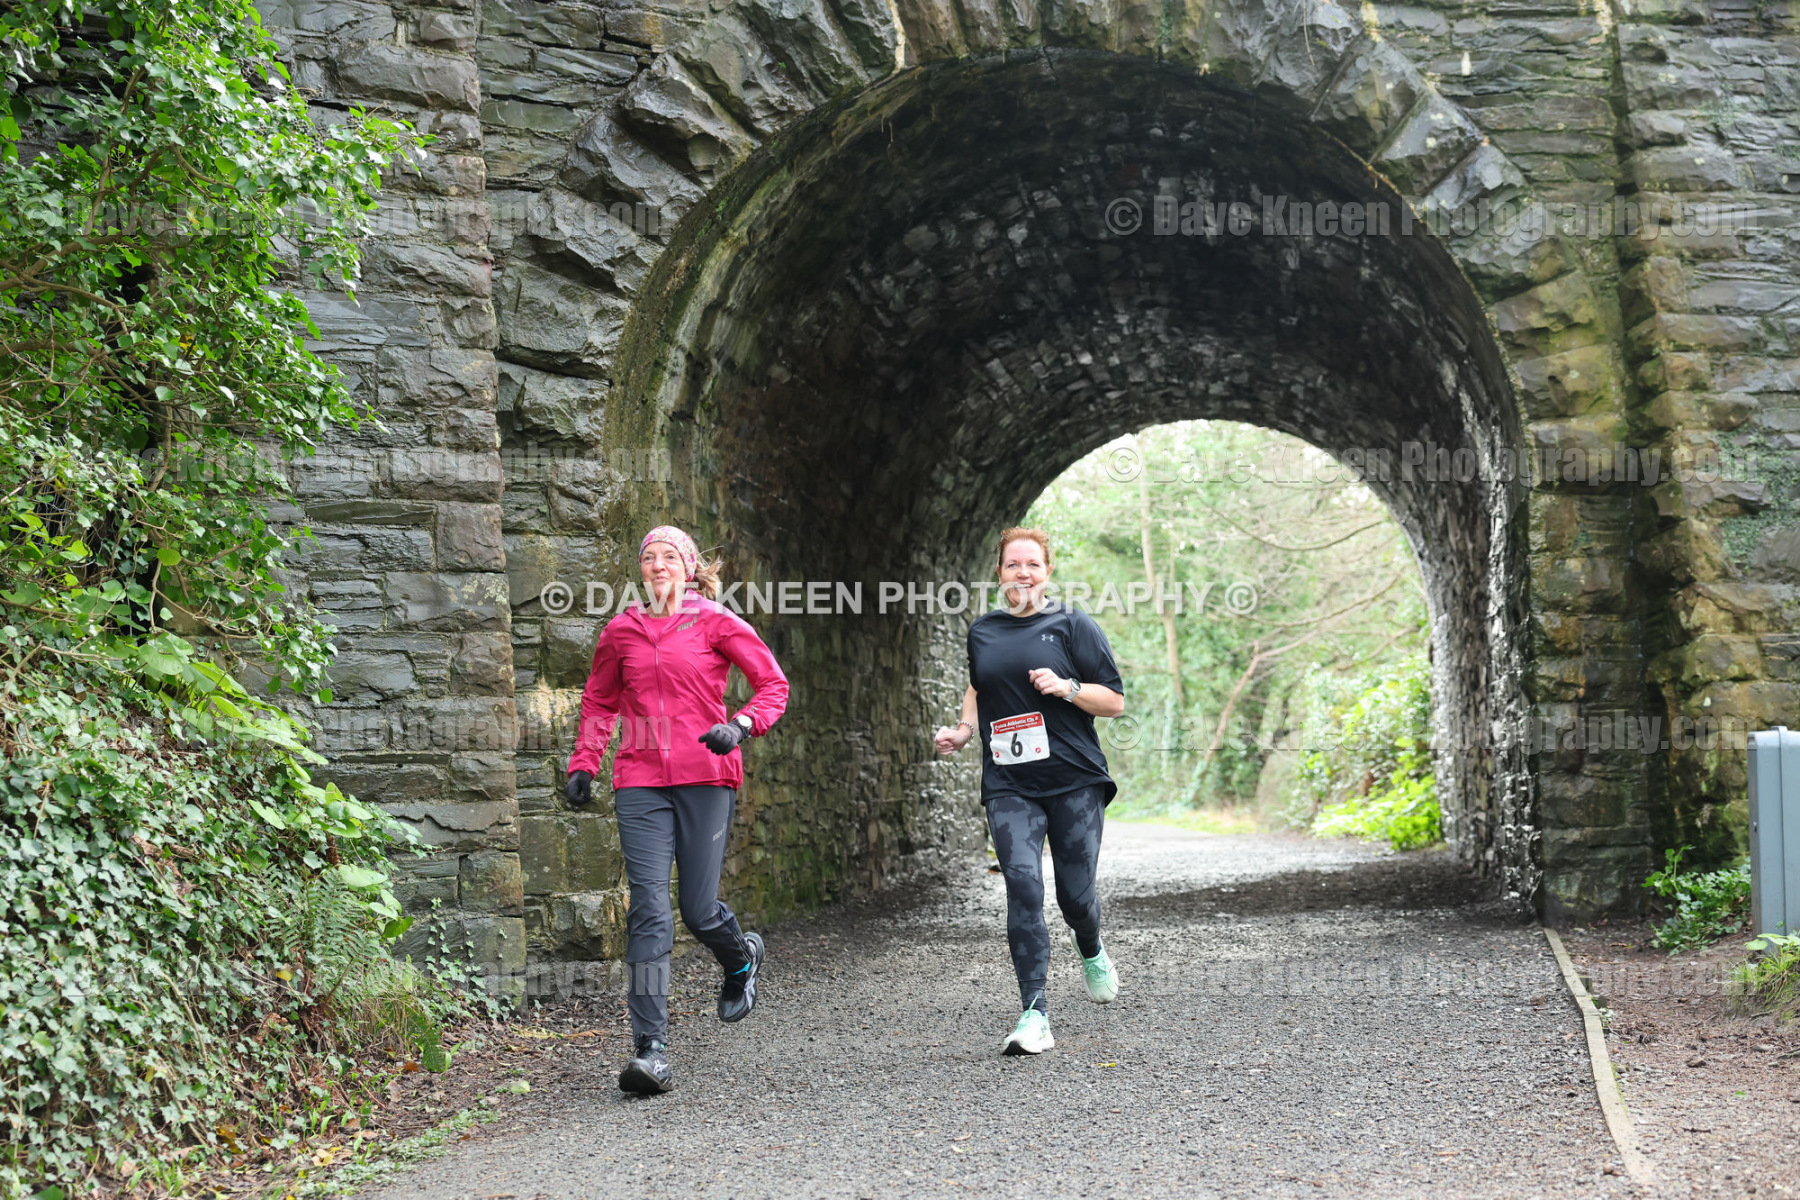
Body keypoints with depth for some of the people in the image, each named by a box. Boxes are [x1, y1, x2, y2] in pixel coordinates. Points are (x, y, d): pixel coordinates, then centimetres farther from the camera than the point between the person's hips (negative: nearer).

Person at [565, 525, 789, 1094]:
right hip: (640, 781, 2)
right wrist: (583, 764, 13)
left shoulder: (716, 623, 3)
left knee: (698, 909, -1)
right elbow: (599, 701, 25)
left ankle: (741, 960, 38)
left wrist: (741, 726, -14)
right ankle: (652, 1051, -13)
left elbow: (773, 684, 4)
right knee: (648, 910, -10)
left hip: (705, 776, -2)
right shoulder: (621, 631, 12)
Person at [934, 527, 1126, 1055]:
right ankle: (1034, 1015, -17)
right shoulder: (982, 632, 12)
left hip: (1074, 780, -2)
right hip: (1009, 786, 2)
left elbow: (1116, 700, 1)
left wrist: (1067, 687, -15)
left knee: (1075, 894, 1)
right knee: (1023, 883, -17)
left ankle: (1092, 952, 39)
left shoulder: (1072, 625, 2)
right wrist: (963, 730, 13)